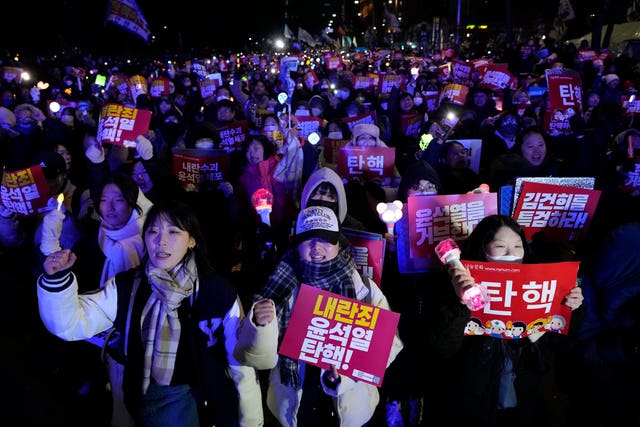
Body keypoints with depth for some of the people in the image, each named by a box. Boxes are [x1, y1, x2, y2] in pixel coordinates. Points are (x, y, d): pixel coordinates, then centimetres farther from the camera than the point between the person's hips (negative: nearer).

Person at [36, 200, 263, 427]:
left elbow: (241, 362, -9)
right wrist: (56, 279, -27)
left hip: (204, 399, -2)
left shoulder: (217, 290, -15)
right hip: (147, 398, 3)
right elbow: (71, 324, -10)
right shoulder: (127, 286, -6)